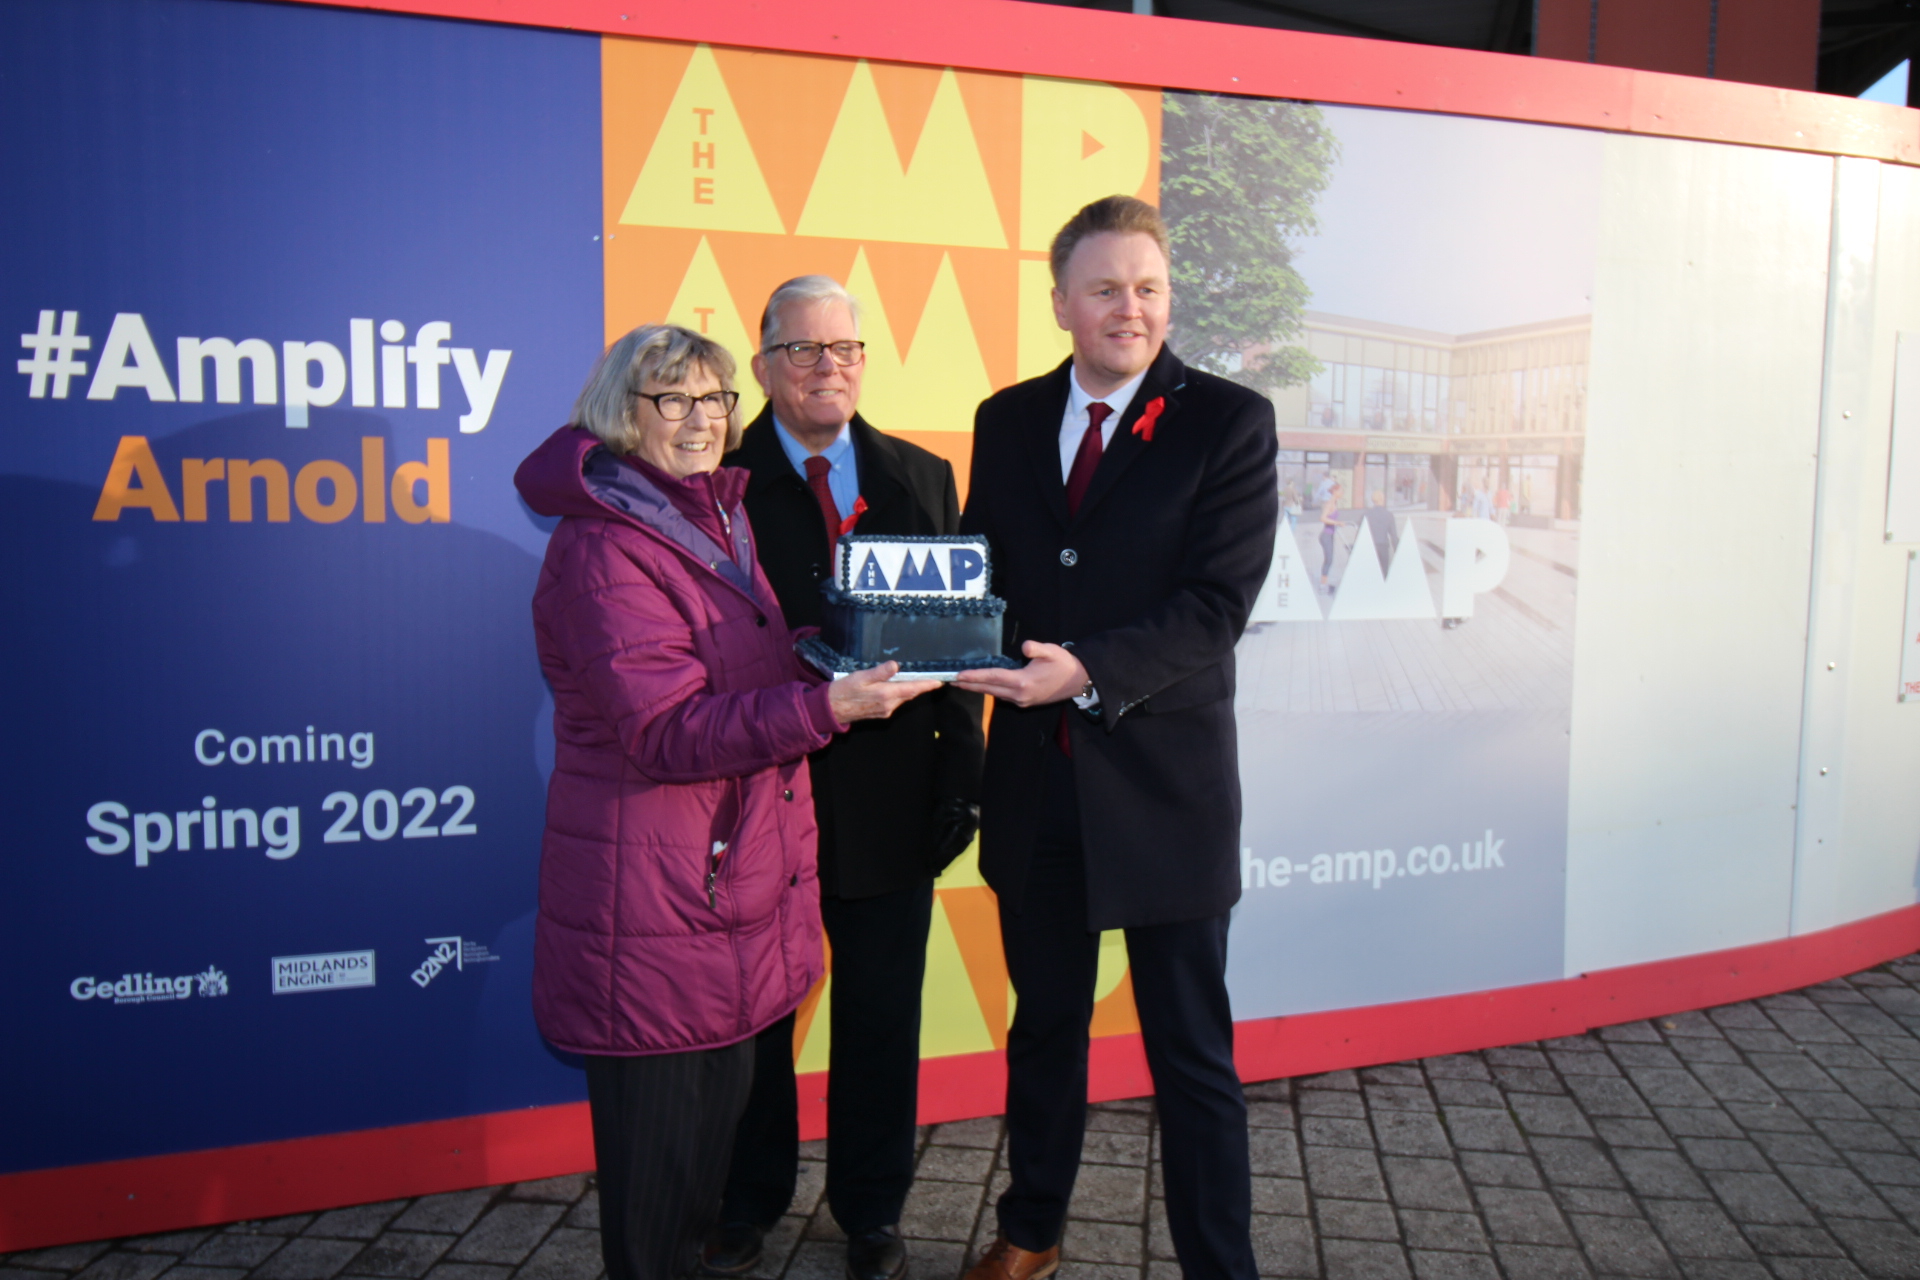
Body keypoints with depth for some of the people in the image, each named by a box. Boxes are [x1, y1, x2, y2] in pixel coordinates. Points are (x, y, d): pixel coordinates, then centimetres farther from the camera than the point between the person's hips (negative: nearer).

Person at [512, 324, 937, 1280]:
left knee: (721, 1102, 18)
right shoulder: (602, 547, -15)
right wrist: (825, 706, -31)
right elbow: (668, 731, -22)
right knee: (657, 1122, 4)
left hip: (736, 871, 9)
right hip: (654, 891, -9)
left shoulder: (714, 521, 15)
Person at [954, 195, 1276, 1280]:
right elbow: (980, 572, 11)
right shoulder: (1007, 420, 8)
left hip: (1163, 782, -4)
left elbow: (1216, 605, -16)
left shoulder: (1230, 421, -6)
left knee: (1192, 1051, 8)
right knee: (1045, 1024, 21)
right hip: (1037, 779, 5)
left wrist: (1087, 670, -28)